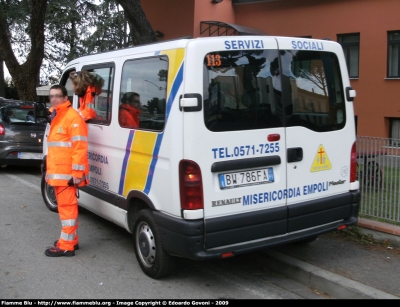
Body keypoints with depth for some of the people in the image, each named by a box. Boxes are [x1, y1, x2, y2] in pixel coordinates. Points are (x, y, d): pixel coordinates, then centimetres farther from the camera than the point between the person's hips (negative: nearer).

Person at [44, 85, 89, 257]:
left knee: (67, 207, -6)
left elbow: (79, 148, -18)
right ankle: (71, 240, 26)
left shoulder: (73, 117, -12)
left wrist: (77, 173, -22)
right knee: (65, 206, 16)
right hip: (58, 173, 10)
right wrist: (50, 171, 26)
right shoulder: (55, 118, 20)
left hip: (67, 174, -10)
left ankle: (66, 245, -2)